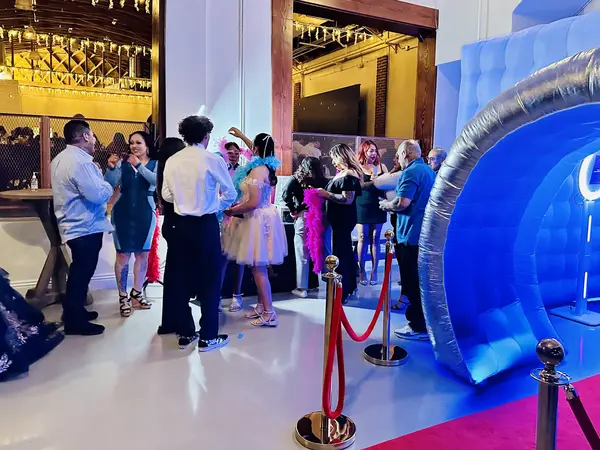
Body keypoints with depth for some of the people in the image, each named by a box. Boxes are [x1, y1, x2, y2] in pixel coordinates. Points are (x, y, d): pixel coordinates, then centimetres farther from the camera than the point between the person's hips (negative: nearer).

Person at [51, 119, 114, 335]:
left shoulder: (60, 158, 12)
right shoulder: (80, 161, -22)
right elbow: (98, 195, -26)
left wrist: (98, 177, 12)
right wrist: (108, 185, -7)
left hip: (74, 225, 11)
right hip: (86, 227, -11)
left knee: (78, 272, 21)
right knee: (82, 274, -1)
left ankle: (74, 312, 33)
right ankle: (75, 321, 9)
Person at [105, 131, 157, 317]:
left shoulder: (155, 164, 0)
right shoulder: (122, 163, 2)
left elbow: (157, 181, -18)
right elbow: (110, 185, -5)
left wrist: (139, 165, -25)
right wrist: (111, 168, -21)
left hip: (145, 213, 1)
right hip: (123, 212, 0)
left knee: (142, 254, 9)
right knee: (123, 254, 1)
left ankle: (136, 293, 24)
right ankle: (123, 296, 11)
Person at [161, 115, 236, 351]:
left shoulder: (172, 161, 2)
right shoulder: (213, 159, -10)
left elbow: (167, 195, 5)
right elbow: (230, 193, -6)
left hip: (180, 224, 4)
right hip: (206, 225, -4)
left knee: (180, 278, 12)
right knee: (209, 280, 5)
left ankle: (185, 333, 21)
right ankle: (208, 337, 11)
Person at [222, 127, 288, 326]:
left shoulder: (257, 170, -20)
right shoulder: (266, 165, 7)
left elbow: (253, 203, -24)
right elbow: (258, 150, 33)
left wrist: (231, 210, -10)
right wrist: (241, 136, 42)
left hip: (258, 220, -10)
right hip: (261, 218, 10)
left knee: (258, 268, -6)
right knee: (259, 267, 15)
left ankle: (269, 313, -2)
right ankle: (261, 306, 24)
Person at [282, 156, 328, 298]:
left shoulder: (297, 178, 3)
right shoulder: (323, 180, 8)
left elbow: (286, 195, -10)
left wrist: (293, 211, -1)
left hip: (303, 217, -2)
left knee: (302, 255, 4)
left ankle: (302, 288, 10)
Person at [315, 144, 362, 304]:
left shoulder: (349, 175, -17)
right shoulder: (344, 173, 11)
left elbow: (348, 199, -26)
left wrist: (326, 194, -21)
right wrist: (325, 194, 6)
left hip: (343, 219, -10)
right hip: (341, 219, 10)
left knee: (341, 254, -4)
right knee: (346, 252, 18)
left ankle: (342, 293, 4)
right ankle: (349, 286, 32)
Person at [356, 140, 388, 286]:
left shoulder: (382, 166, 5)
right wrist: (371, 182, -28)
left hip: (378, 206, 2)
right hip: (363, 207, -2)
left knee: (375, 239, 6)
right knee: (363, 238, 2)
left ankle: (374, 271, 12)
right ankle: (362, 271, 11)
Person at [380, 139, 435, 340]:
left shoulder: (410, 172, -16)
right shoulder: (429, 171, 15)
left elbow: (402, 203, -26)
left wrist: (386, 205, -7)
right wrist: (391, 204, 20)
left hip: (411, 235, -9)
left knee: (412, 281, 0)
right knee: (422, 280, 18)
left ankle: (418, 327, 7)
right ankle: (425, 320, 28)